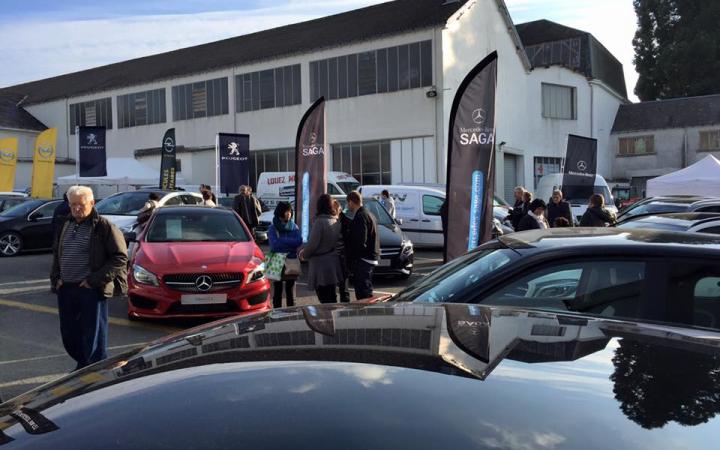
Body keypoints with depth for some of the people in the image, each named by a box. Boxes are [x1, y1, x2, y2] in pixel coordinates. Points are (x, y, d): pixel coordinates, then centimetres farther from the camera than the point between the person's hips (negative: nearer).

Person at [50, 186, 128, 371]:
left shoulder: (104, 227, -8)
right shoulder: (66, 226, 14)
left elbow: (120, 257, -12)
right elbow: (56, 253, 25)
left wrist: (95, 280, -15)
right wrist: (56, 277, 9)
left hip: (91, 290, -7)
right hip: (65, 289, 7)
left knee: (93, 337, -2)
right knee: (69, 335, 14)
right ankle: (83, 366, 32)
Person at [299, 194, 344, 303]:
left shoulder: (319, 222, -16)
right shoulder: (336, 222, 5)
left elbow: (312, 244, -15)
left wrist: (304, 254, 6)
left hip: (321, 264, -7)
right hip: (334, 264, 7)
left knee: (325, 300, -2)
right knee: (331, 299, 17)